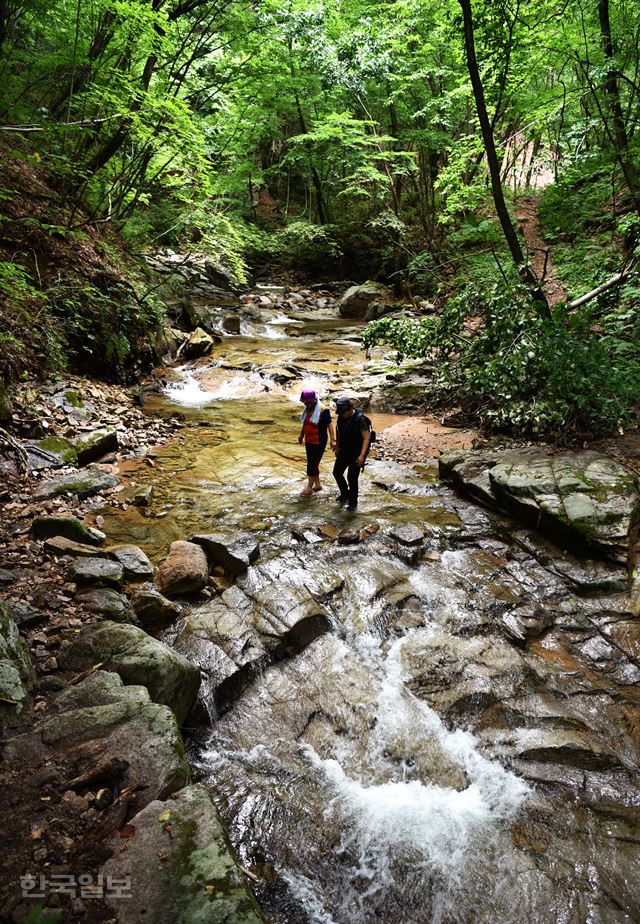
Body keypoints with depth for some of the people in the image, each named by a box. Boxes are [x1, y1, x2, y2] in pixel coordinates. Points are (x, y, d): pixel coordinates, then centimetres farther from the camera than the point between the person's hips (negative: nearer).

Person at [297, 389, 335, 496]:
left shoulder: (323, 410, -17)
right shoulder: (307, 409, 6)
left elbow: (329, 425, -16)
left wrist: (333, 440, -19)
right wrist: (301, 435, 27)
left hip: (319, 442, -8)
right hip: (309, 441, 8)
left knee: (312, 464, -3)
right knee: (312, 464, 14)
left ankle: (309, 488, 6)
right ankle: (317, 484, 27)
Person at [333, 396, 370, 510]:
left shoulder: (359, 419, -21)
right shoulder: (341, 418, -2)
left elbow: (366, 438, -21)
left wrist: (362, 455, -27)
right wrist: (337, 448, 15)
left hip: (356, 453, -7)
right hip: (344, 451, 7)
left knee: (352, 477, -8)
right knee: (337, 472, 12)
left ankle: (353, 502, 11)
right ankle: (345, 494, 35)